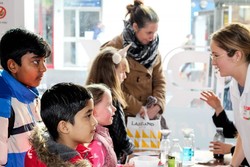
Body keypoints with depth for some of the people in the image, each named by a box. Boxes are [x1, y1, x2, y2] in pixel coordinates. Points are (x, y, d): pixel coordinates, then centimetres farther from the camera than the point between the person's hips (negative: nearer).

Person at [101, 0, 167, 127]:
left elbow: (160, 81, 8)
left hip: (151, 115, 5)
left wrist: (157, 106, -9)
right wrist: (139, 108, -14)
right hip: (124, 116, -5)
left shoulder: (152, 48, 6)